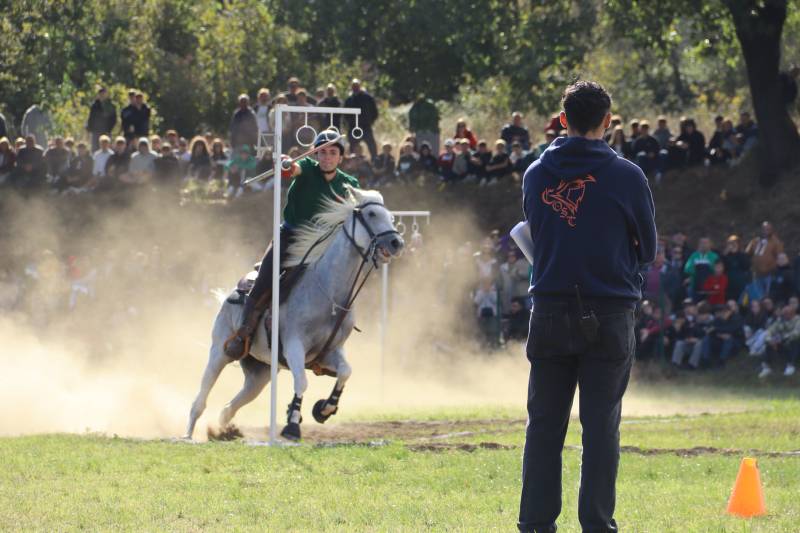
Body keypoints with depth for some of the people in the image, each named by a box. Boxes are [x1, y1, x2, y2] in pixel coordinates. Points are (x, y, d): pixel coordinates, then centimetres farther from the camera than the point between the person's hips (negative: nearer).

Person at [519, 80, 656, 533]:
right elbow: (648, 250, 5)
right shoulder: (627, 176, -6)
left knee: (544, 423, 8)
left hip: (550, 312, 3)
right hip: (610, 316, -3)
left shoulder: (536, 175, 4)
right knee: (601, 424, 1)